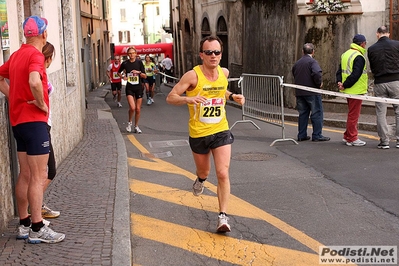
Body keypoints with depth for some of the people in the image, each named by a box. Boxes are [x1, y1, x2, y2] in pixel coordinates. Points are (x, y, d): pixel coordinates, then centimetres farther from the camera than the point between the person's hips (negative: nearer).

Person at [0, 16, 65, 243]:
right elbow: (34, 82, -34)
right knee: (39, 176, -4)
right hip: (33, 120, -9)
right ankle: (37, 229, 0)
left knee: (26, 175, 14)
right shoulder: (35, 55, -14)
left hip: (19, 120, 9)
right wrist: (42, 104, -18)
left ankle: (24, 224, 20)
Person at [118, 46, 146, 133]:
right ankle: (129, 122, 9)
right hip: (129, 88, -1)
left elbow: (145, 76, -2)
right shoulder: (125, 63, -2)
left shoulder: (139, 62, -3)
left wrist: (139, 72, -19)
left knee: (138, 109, 6)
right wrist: (123, 77, -2)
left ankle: (136, 126, 24)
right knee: (132, 107, -19)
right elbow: (119, 72, 17)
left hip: (138, 87, 1)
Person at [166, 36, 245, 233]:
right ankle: (200, 180, 57)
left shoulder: (224, 73, 0)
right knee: (204, 171, 19)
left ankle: (223, 216, -3)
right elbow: (170, 97, -15)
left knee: (223, 174, -11)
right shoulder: (193, 76, -16)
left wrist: (232, 97, 4)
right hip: (198, 134, -2)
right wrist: (188, 99, -33)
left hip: (221, 131, 2)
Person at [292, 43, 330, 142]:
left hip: (299, 93, 7)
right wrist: (319, 83, -12)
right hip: (312, 93, -7)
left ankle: (302, 135, 14)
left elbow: (294, 76, 18)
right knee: (317, 113, 1)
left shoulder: (297, 63, 13)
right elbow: (317, 73, -26)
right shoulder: (312, 61, -10)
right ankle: (317, 135, 0)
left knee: (302, 114, 13)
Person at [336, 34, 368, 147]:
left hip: (348, 91, 9)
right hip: (356, 90, -9)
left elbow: (339, 71, 13)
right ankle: (352, 139, 5)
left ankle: (347, 136, 23)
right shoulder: (359, 57, -17)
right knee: (353, 115, -2)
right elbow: (355, 75, -23)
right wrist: (345, 85, -16)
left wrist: (339, 82, -1)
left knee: (352, 114, 18)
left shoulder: (345, 54, 13)